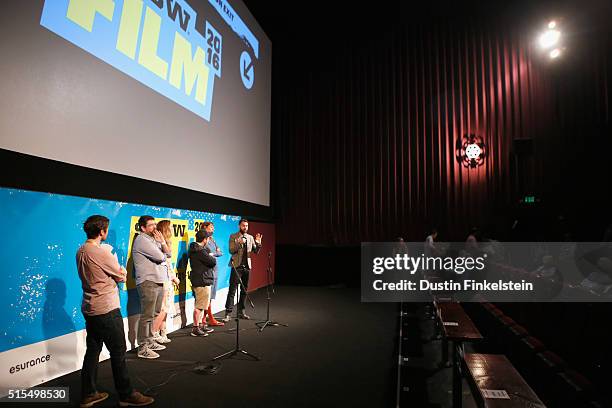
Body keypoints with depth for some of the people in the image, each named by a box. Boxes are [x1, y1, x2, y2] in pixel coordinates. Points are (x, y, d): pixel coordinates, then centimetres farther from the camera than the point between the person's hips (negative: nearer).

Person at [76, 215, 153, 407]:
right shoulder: (102, 252, -20)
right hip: (107, 310, -8)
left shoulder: (81, 251, 6)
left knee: (92, 350, 16)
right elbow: (121, 276, -10)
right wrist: (121, 270, 9)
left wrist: (115, 268, -1)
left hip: (90, 309, 9)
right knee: (118, 352, 3)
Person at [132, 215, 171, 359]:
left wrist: (162, 242, -2)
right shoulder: (142, 240, -11)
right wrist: (163, 254, 4)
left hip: (158, 281, 9)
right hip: (148, 282, -9)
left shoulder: (153, 239, 18)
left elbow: (168, 253, 12)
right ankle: (142, 348, -1)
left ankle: (150, 341, 27)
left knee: (154, 314, 16)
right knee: (147, 315, -7)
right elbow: (159, 257, -19)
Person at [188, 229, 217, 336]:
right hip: (202, 281, -11)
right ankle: (195, 329, 4)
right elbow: (213, 262, -19)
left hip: (198, 281, 11)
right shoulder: (200, 251, -20)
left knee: (200, 305, 19)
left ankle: (200, 326, 29)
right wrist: (212, 256, 0)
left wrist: (210, 257, -2)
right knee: (199, 306, -2)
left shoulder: (194, 249, 13)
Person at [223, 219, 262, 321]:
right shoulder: (233, 237, -1)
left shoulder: (250, 237, 11)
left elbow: (256, 251, 6)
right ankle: (228, 313, -4)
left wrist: (258, 243, -12)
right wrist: (239, 243, -25)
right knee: (232, 290, -7)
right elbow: (231, 251, -11)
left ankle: (241, 311, 20)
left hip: (247, 266, 5)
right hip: (237, 266, -5)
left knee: (244, 290, 11)